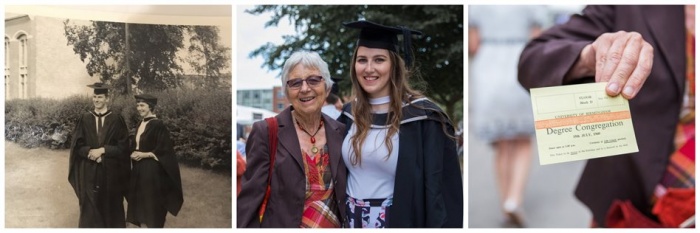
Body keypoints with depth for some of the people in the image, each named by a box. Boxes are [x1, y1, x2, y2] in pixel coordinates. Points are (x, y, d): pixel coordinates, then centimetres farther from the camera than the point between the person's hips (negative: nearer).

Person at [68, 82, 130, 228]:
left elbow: (123, 146, -6)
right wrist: (91, 153, -16)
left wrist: (102, 150, -16)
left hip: (111, 171, -1)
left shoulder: (117, 119, -1)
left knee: (111, 206, 6)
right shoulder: (84, 119, 5)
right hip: (89, 171, 1)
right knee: (90, 206, 3)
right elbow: (77, 145, 1)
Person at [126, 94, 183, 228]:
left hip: (153, 170, -8)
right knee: (140, 203, 10)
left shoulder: (158, 125, -13)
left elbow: (165, 150, -16)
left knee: (152, 205, -2)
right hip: (139, 170, 8)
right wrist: (133, 153, 0)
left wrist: (144, 154, -18)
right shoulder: (140, 125, 12)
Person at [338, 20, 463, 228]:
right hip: (351, 219, 5)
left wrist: (439, 226, -16)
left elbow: (442, 188, -13)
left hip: (401, 220, -4)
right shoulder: (350, 113, 3)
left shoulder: (421, 117, -13)